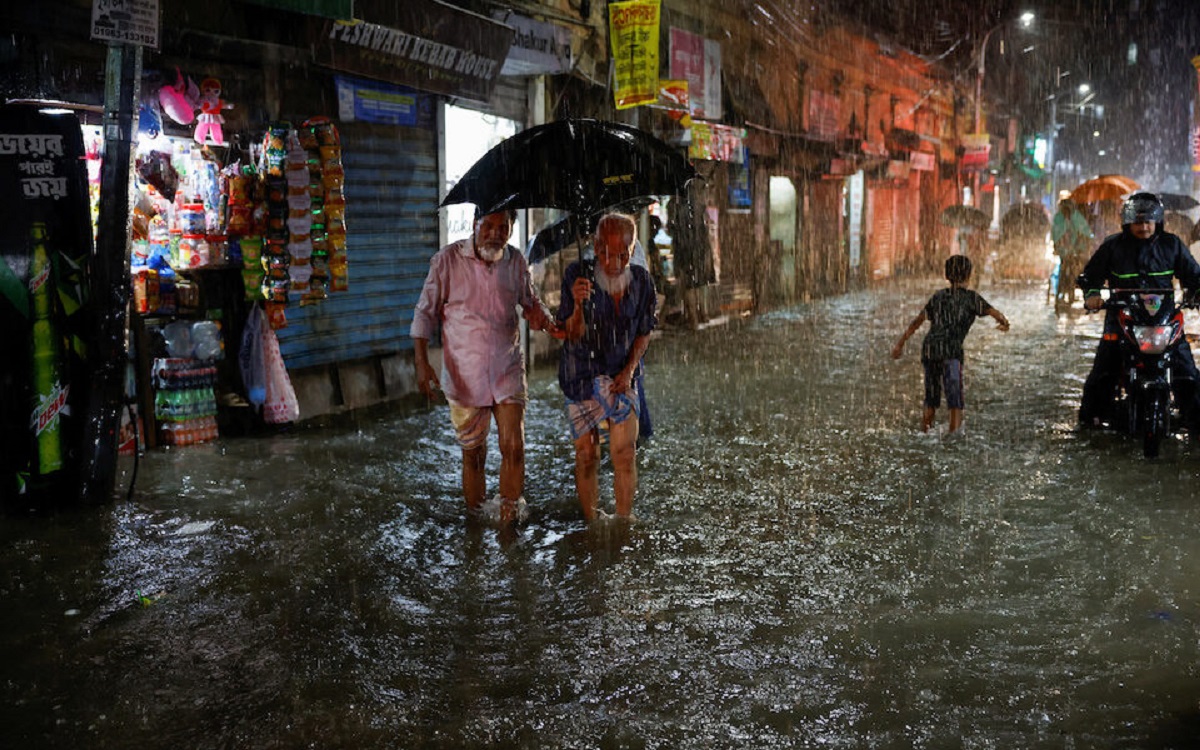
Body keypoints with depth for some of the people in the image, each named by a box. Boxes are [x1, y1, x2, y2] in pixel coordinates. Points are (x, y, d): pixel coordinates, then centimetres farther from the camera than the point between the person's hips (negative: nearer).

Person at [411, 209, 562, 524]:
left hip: (508, 372, 2)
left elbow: (530, 303, 17)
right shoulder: (448, 260, -7)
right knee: (472, 453, 8)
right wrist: (421, 362, -10)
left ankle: (509, 521, 12)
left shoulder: (515, 261, 2)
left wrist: (546, 321, -5)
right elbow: (425, 312, -3)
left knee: (514, 448, -5)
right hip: (464, 376, -2)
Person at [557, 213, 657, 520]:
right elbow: (572, 335, -10)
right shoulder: (577, 275, -13)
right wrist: (578, 305, -31)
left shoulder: (641, 280, -4)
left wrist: (629, 371, -8)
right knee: (586, 454, 3)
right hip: (582, 374, -1)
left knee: (625, 452, -7)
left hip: (623, 374, 2)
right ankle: (590, 524, 17)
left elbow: (643, 334, 6)